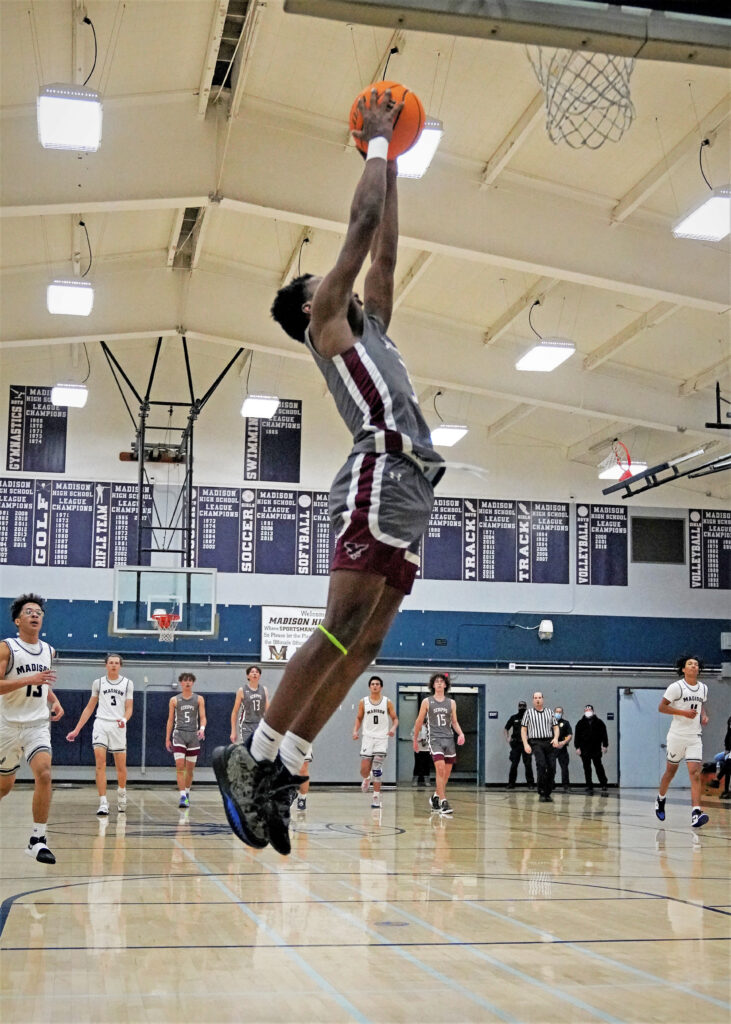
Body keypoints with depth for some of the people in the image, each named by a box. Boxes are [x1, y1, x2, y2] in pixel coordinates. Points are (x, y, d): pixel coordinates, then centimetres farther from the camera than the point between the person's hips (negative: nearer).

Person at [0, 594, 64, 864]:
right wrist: (30, 680, -24)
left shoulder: (48, 651, 10)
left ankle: (37, 840, -16)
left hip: (38, 725, 3)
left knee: (44, 774, -20)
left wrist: (54, 701, 9)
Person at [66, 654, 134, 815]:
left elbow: (129, 708, 6)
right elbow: (90, 708, 16)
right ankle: (103, 803, -16)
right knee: (100, 763, -15)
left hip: (118, 726, 0)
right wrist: (76, 729, 13)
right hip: (101, 724, 0)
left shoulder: (127, 683, 8)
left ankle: (121, 792, 35)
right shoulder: (98, 683, 11)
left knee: (121, 766, 5)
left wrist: (124, 719, -18)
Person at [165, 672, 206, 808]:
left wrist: (202, 728, -19)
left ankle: (187, 793, 25)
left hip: (194, 735, 1)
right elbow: (170, 720, 10)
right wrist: (167, 739, 7)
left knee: (190, 768, 7)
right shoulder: (174, 700, 7)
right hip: (179, 734, -1)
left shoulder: (199, 699, 7)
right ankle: (183, 796, -17)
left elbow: (203, 717, 2)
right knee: (180, 766, -14)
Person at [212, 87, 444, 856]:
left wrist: (393, 163, 35)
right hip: (380, 480, -9)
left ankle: (279, 773, 0)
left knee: (362, 643, 1)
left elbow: (383, 250, 32)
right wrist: (376, 143, 15)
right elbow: (361, 226, 4)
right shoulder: (325, 324, 7)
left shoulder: (368, 325, 29)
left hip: (409, 493, 9)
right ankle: (253, 757, -13)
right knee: (341, 630, -17)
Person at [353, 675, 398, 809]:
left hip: (382, 738, -1)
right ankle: (367, 779, 31)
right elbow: (359, 718, 14)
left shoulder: (387, 702, 2)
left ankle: (376, 797, 0)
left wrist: (393, 728, -13)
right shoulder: (363, 702, 5)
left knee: (377, 770, -7)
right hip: (368, 737, 1)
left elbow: (395, 718, 7)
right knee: (364, 770, -5)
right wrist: (355, 730, -2)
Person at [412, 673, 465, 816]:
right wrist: (415, 739, 14)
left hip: (449, 739, 4)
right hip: (435, 738, -4)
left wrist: (460, 733, -1)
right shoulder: (427, 702, 4)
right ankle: (443, 802, -20)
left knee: (446, 773, 6)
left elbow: (454, 722, 17)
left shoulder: (451, 702, 11)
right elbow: (419, 721, 11)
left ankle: (435, 797, 27)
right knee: (440, 769, -19)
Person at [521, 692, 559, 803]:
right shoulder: (529, 712, 9)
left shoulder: (549, 711, 16)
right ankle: (541, 793, -15)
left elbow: (555, 727, 16)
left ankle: (548, 793, 9)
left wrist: (556, 738, -4)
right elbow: (523, 729, 7)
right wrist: (525, 744, -4)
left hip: (549, 742, 3)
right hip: (536, 742, -3)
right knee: (541, 765, -21)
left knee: (552, 768, -4)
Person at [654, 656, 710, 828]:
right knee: (671, 770, 11)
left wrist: (704, 715, 5)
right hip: (677, 735, -3)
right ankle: (660, 799, 38)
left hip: (695, 737, 3)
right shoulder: (676, 687, -8)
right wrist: (684, 712, -18)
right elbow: (661, 707, -9)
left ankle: (696, 813, -21)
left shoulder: (703, 688, 9)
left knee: (695, 772, -12)